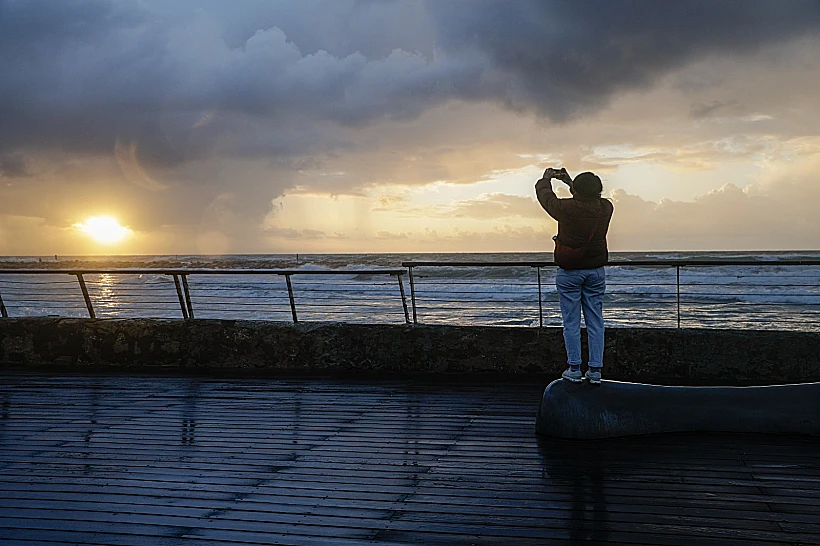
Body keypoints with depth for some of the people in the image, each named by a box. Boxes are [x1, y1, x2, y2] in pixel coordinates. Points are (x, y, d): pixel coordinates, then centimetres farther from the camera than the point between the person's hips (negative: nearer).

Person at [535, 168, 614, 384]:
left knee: (571, 321, 4)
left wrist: (546, 178, 21)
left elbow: (544, 195, 1)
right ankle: (595, 370, 9)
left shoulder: (567, 208, -19)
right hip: (596, 271, 4)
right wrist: (569, 181, 27)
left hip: (569, 272, -4)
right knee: (595, 321, 7)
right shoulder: (606, 208, -6)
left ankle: (574, 369, 7)